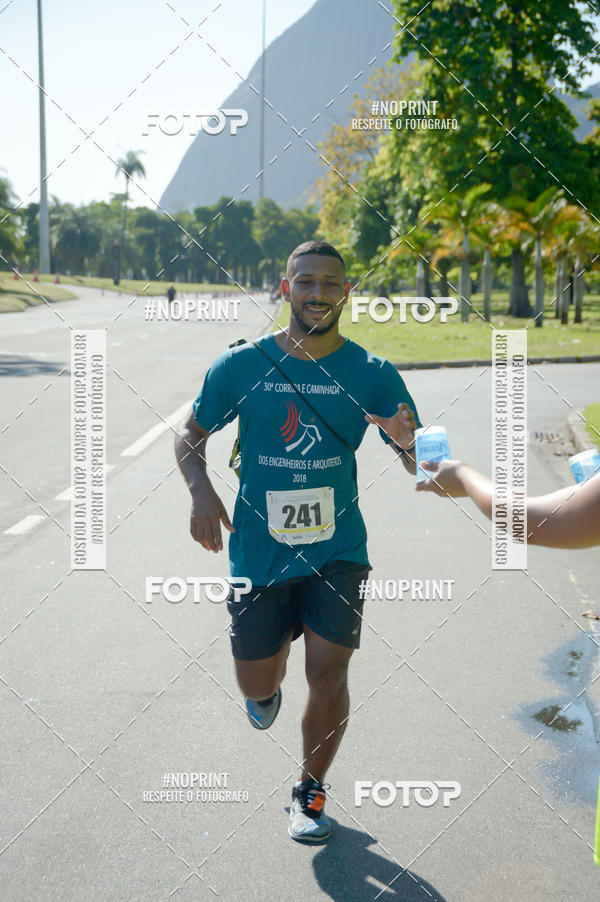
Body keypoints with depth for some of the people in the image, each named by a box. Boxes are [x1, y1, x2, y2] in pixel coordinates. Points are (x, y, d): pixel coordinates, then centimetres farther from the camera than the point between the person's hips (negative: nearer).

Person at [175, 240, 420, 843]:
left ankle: (310, 792, 19)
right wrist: (201, 491, -13)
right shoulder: (241, 366, -5)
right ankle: (269, 688, 49)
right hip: (260, 550, 1)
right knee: (257, 684, 8)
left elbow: (421, 465, -1)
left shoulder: (373, 374, -4)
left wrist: (408, 442, -25)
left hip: (337, 549, 0)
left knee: (328, 673, -7)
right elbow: (190, 437, 6)